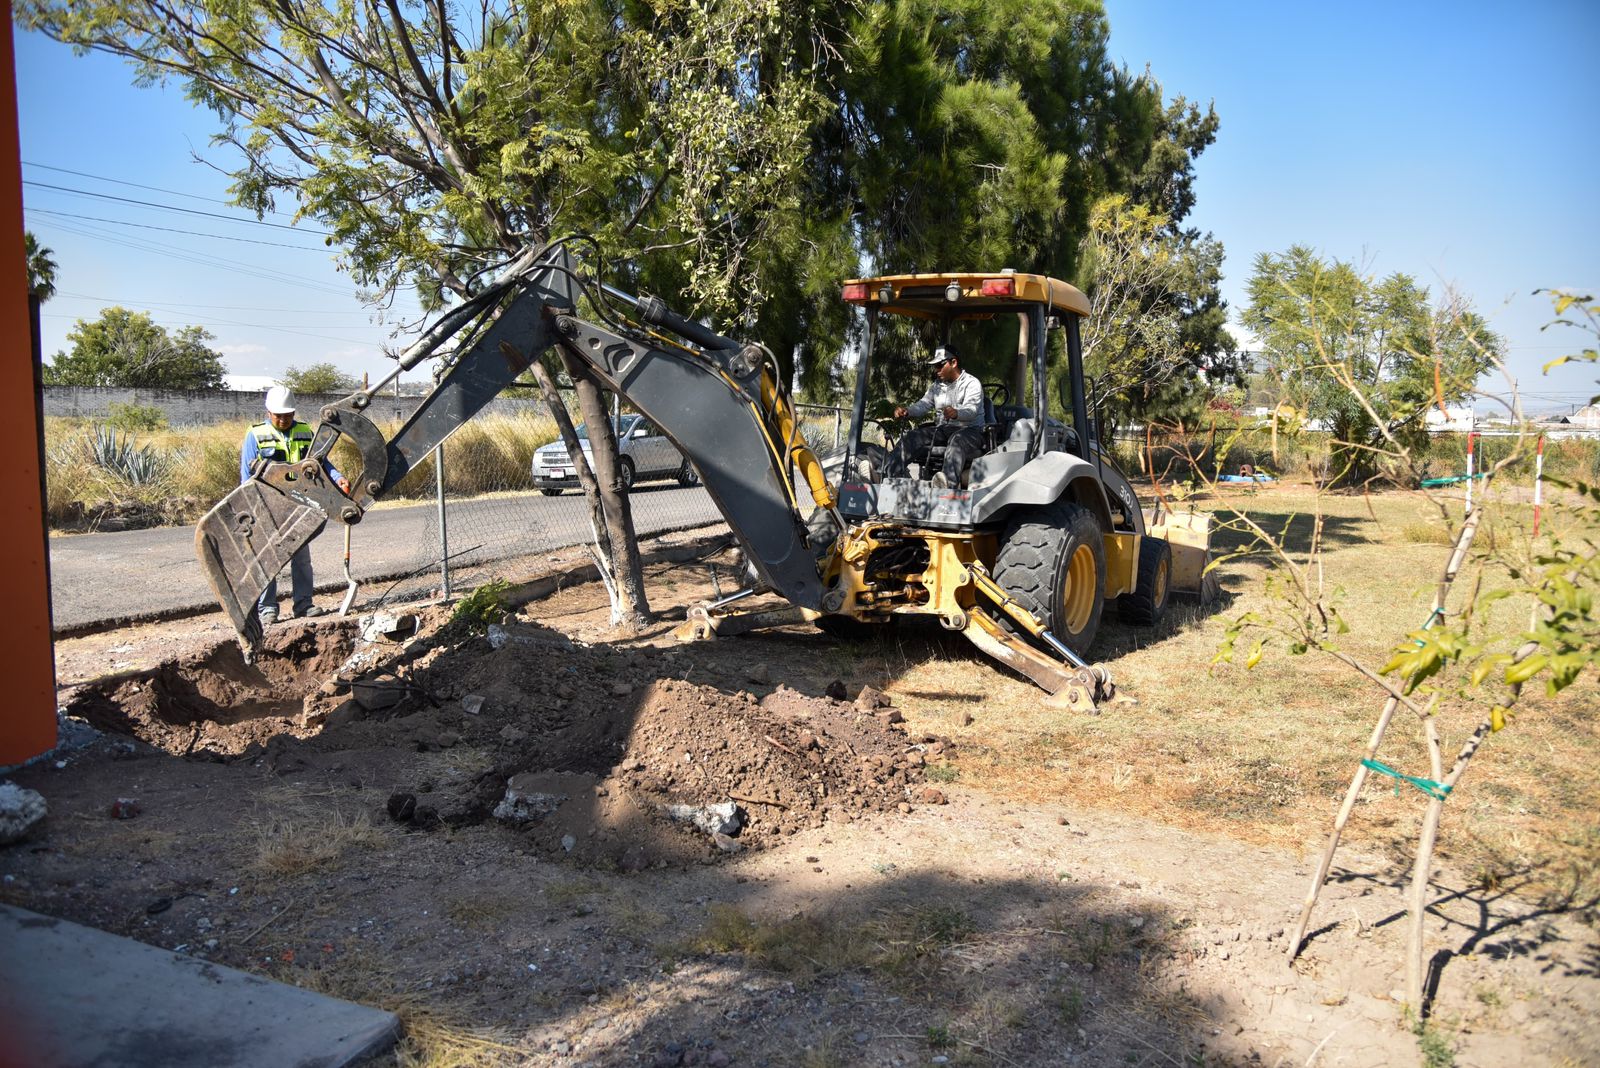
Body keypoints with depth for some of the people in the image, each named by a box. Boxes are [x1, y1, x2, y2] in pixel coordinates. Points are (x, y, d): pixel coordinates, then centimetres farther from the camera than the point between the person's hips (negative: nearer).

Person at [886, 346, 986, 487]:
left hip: (969, 429, -6)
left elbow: (971, 410, -21)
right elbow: (923, 404, 9)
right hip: (942, 429, 6)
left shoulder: (972, 383, -2)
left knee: (957, 440, -40)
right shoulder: (936, 386, 22)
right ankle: (893, 476, -31)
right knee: (911, 436, -15)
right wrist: (907, 411, -14)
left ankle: (949, 480, -65)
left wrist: (956, 413, -45)